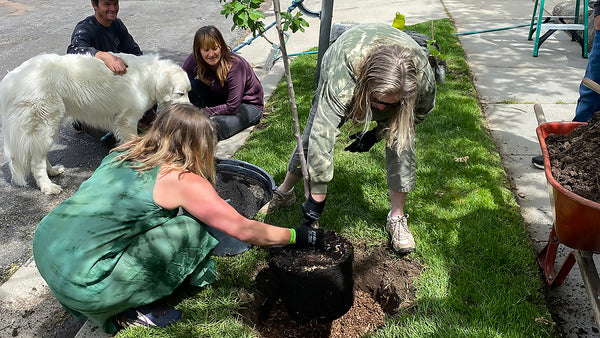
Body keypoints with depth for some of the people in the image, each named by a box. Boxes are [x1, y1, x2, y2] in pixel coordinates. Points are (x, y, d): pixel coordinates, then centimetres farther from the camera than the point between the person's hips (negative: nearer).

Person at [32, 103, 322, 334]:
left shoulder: (123, 152, 9)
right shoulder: (181, 181, -11)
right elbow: (244, 231, -7)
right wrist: (297, 236, 6)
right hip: (78, 283, -8)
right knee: (191, 230, -6)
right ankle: (132, 310, 5)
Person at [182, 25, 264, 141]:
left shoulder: (235, 65, -30)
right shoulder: (194, 60, -15)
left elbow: (232, 107, -29)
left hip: (249, 105, -5)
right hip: (223, 99, 6)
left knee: (215, 126, -34)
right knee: (192, 86, -20)